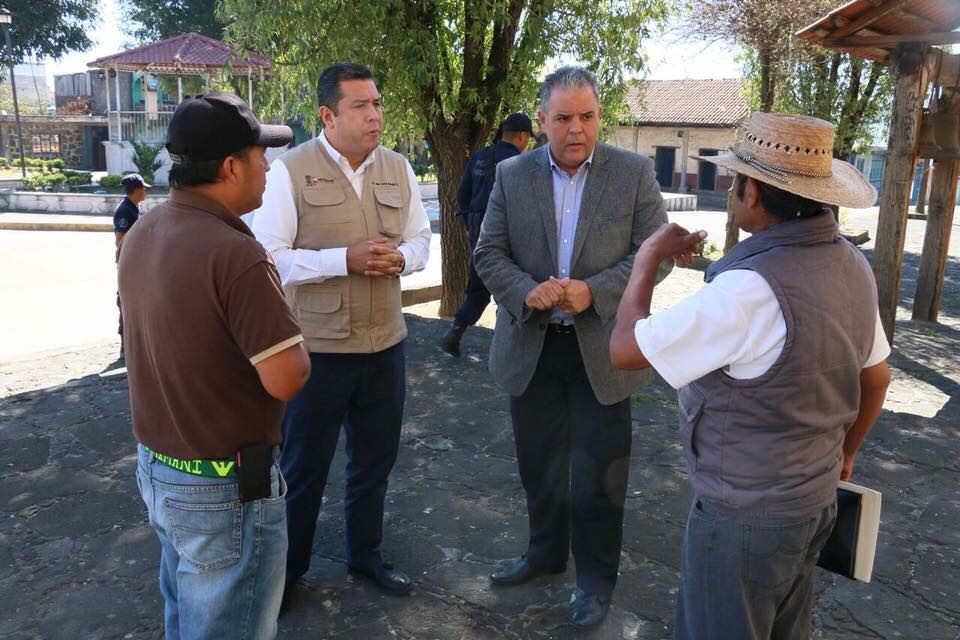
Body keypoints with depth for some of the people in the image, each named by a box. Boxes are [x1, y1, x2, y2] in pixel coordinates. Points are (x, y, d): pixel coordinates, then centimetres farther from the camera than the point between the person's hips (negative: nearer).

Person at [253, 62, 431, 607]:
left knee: (376, 459, 19)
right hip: (317, 347, -4)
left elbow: (421, 239, 11)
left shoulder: (399, 168, 5)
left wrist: (400, 258, -12)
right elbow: (269, 256, -14)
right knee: (303, 466, 12)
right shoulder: (291, 170, -11)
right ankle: (287, 568, 34)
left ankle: (366, 554, 41)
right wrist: (345, 259, -23)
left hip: (386, 343, 5)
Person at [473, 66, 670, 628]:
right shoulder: (512, 175, 2)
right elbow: (489, 253, 0)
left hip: (603, 348, -2)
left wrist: (594, 290, -21)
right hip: (530, 346, 3)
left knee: (599, 472, 8)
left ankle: (597, 576, 29)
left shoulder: (635, 173, -4)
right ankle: (546, 550, 41)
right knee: (538, 462, 18)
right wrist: (526, 291, -19)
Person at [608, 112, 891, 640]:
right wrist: (845, 451, 26)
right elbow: (875, 378, 11)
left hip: (746, 514, -8)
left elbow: (625, 348, -23)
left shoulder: (750, 289, -31)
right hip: (815, 496, 8)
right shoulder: (851, 265, -2)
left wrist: (649, 257, -9)